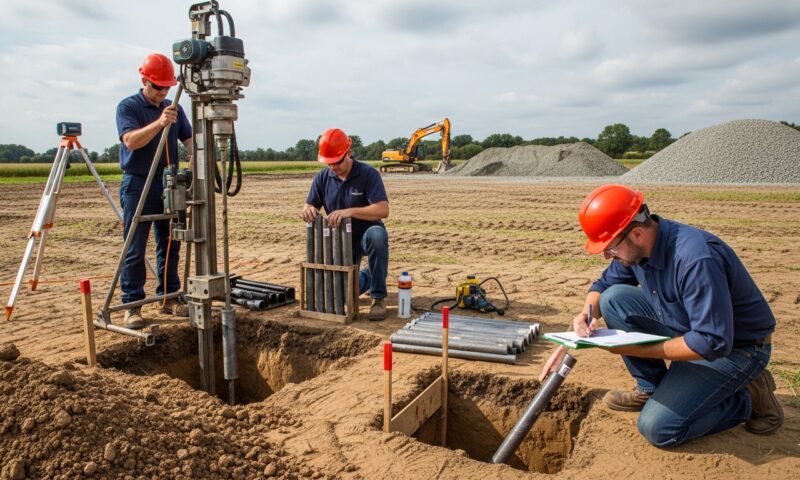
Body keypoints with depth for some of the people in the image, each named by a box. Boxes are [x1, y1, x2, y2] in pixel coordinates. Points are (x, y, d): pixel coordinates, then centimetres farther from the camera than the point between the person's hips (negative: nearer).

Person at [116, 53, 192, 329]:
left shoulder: (174, 108, 11)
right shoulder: (128, 107, -4)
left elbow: (188, 140, 7)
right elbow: (130, 140, -19)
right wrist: (159, 123, -34)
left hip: (169, 185, 5)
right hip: (138, 184, -5)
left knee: (170, 245, 8)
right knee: (135, 249, -3)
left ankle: (168, 297, 18)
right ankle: (132, 305, 3)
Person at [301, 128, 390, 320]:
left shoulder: (368, 174, -18)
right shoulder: (322, 178, -3)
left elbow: (383, 210, -29)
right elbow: (309, 206, -1)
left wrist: (349, 212, -42)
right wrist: (308, 210, -27)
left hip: (367, 235, -4)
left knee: (376, 235, -40)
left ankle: (379, 298, -24)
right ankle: (367, 277, 35)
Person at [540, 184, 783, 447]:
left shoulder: (696, 259, -34)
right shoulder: (636, 246, -9)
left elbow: (713, 343, -33)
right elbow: (604, 284, 7)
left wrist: (639, 349, -26)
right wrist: (586, 315, -15)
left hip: (735, 348, -8)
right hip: (686, 329, 8)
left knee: (657, 428, -17)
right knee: (614, 298, -10)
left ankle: (746, 398, 5)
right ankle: (651, 388, 4)